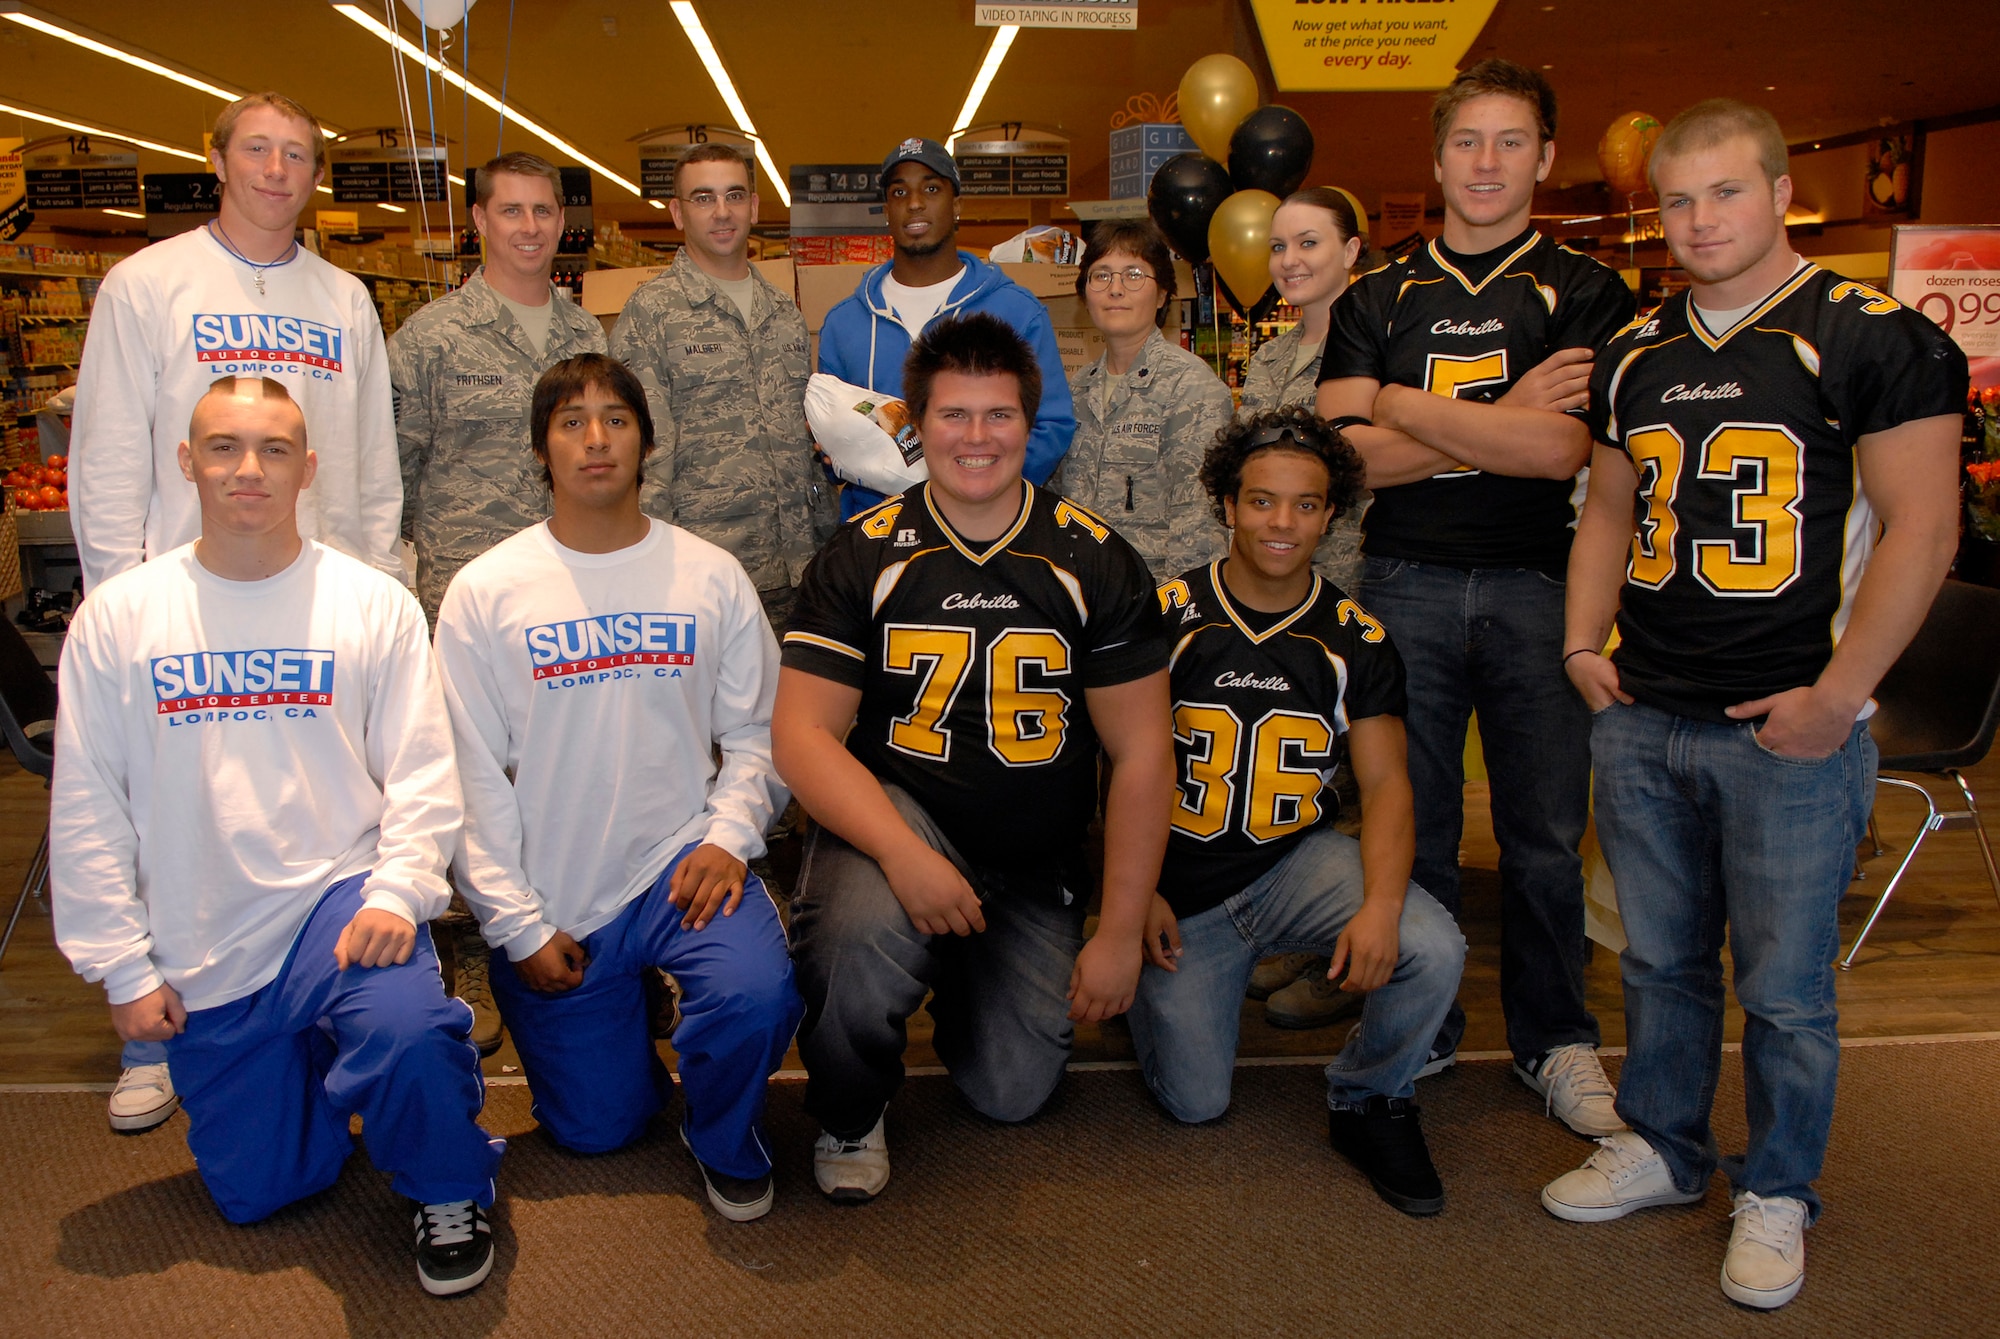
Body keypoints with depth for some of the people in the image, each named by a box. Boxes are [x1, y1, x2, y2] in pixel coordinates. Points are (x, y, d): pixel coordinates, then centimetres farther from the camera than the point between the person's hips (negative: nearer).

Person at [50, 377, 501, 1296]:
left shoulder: (373, 603, -3)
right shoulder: (117, 617, 1)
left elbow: (422, 772, -4)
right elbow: (86, 807, 3)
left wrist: (396, 891, -21)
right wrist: (122, 966, 0)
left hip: (338, 895, -2)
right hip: (203, 954, 3)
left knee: (407, 1035, -34)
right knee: (255, 1194, 8)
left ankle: (448, 1193, -2)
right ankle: (313, 1065, 40)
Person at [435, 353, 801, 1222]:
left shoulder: (711, 577, 2)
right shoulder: (485, 592, -2)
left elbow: (755, 730, 3)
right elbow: (471, 775, -3)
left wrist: (729, 832, -15)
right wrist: (517, 923, -6)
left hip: (680, 860, 0)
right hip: (553, 899, 0)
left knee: (756, 995, -30)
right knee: (596, 1129, 6)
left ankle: (724, 1141, 3)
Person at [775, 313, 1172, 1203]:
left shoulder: (1094, 562, -3)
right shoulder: (862, 557, -5)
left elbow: (1142, 752, -2)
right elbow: (802, 733, -11)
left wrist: (1120, 932, -6)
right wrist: (903, 853, -28)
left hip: (1036, 864, 2)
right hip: (896, 814, -2)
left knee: (1013, 1096, 0)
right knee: (862, 934, -35)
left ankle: (959, 986, 36)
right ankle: (848, 1115, -1)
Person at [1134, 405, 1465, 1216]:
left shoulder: (1356, 641, -1)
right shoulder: (1169, 616, -5)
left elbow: (1384, 782, -6)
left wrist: (1381, 903, -25)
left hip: (1298, 862, 1)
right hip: (1183, 884, -1)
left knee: (1433, 951, -27)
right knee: (1195, 1101, -6)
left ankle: (1367, 1099, 3)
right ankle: (1155, 990, 29)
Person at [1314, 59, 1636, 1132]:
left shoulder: (1587, 295, 6)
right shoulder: (1378, 301, 12)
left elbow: (1561, 448, -10)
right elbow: (1346, 457, -1)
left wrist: (1404, 405, -5)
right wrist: (1500, 419, -7)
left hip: (1539, 588, -1)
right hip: (1406, 586, 1)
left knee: (1546, 833, 4)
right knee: (1409, 828, 7)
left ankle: (1554, 1040, 22)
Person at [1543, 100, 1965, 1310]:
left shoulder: (1874, 338, -6)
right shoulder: (1637, 354, 12)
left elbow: (1921, 525, -10)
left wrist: (1838, 694, -14)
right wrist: (1585, 642, 7)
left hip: (1790, 727, -5)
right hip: (1641, 720, 5)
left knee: (1785, 985, 6)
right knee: (1662, 962, 16)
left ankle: (1777, 1195, 25)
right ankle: (1662, 1147, 34)